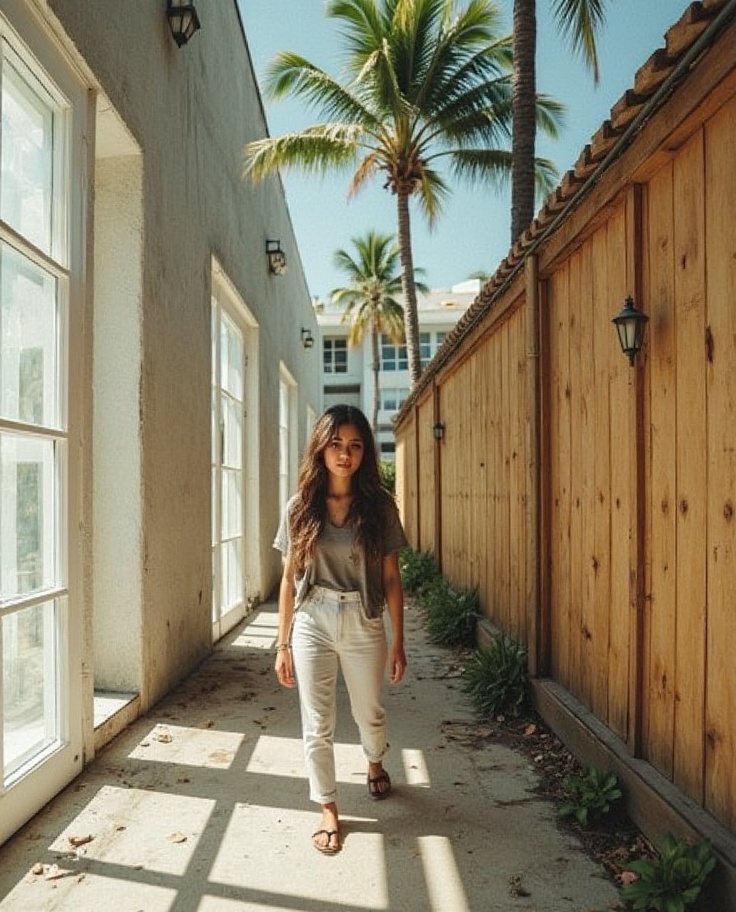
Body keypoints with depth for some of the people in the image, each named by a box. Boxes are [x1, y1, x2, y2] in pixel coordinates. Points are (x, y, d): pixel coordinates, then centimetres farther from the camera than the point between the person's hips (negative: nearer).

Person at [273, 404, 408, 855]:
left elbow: (391, 578, -1)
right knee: (318, 725, 7)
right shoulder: (301, 507, -3)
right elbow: (289, 579, 2)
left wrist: (399, 642, -1)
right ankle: (329, 810, 29)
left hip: (364, 624, 0)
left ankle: (375, 763, 54)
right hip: (312, 624, 0)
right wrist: (283, 644, 2)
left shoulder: (380, 506, -5)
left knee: (370, 713, 20)